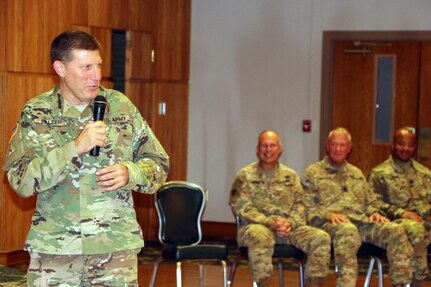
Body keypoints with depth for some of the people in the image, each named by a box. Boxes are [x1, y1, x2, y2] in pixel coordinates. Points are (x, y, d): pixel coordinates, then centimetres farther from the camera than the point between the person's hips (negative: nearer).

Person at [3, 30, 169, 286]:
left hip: (117, 246, 1)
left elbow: (159, 164, 11)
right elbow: (21, 181, -10)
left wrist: (130, 172, -11)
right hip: (54, 247, -1)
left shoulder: (122, 107, 6)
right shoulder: (35, 114, 1)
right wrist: (76, 147, -19)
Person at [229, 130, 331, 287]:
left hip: (288, 227, 4)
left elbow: (299, 206, 13)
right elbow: (241, 207, -5)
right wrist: (271, 223, -17)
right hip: (257, 226, -4)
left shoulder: (290, 176, 18)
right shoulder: (245, 176, 5)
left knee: (321, 237, -21)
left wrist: (290, 223, -10)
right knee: (260, 236, -41)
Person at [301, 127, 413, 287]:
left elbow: (371, 201, 32)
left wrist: (374, 212, 7)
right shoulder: (313, 173, 13)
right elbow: (307, 207, 3)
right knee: (348, 231, -43)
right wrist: (328, 214, -15)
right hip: (331, 224, -5)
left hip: (362, 221, 5)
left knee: (395, 230, -24)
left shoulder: (357, 173, 30)